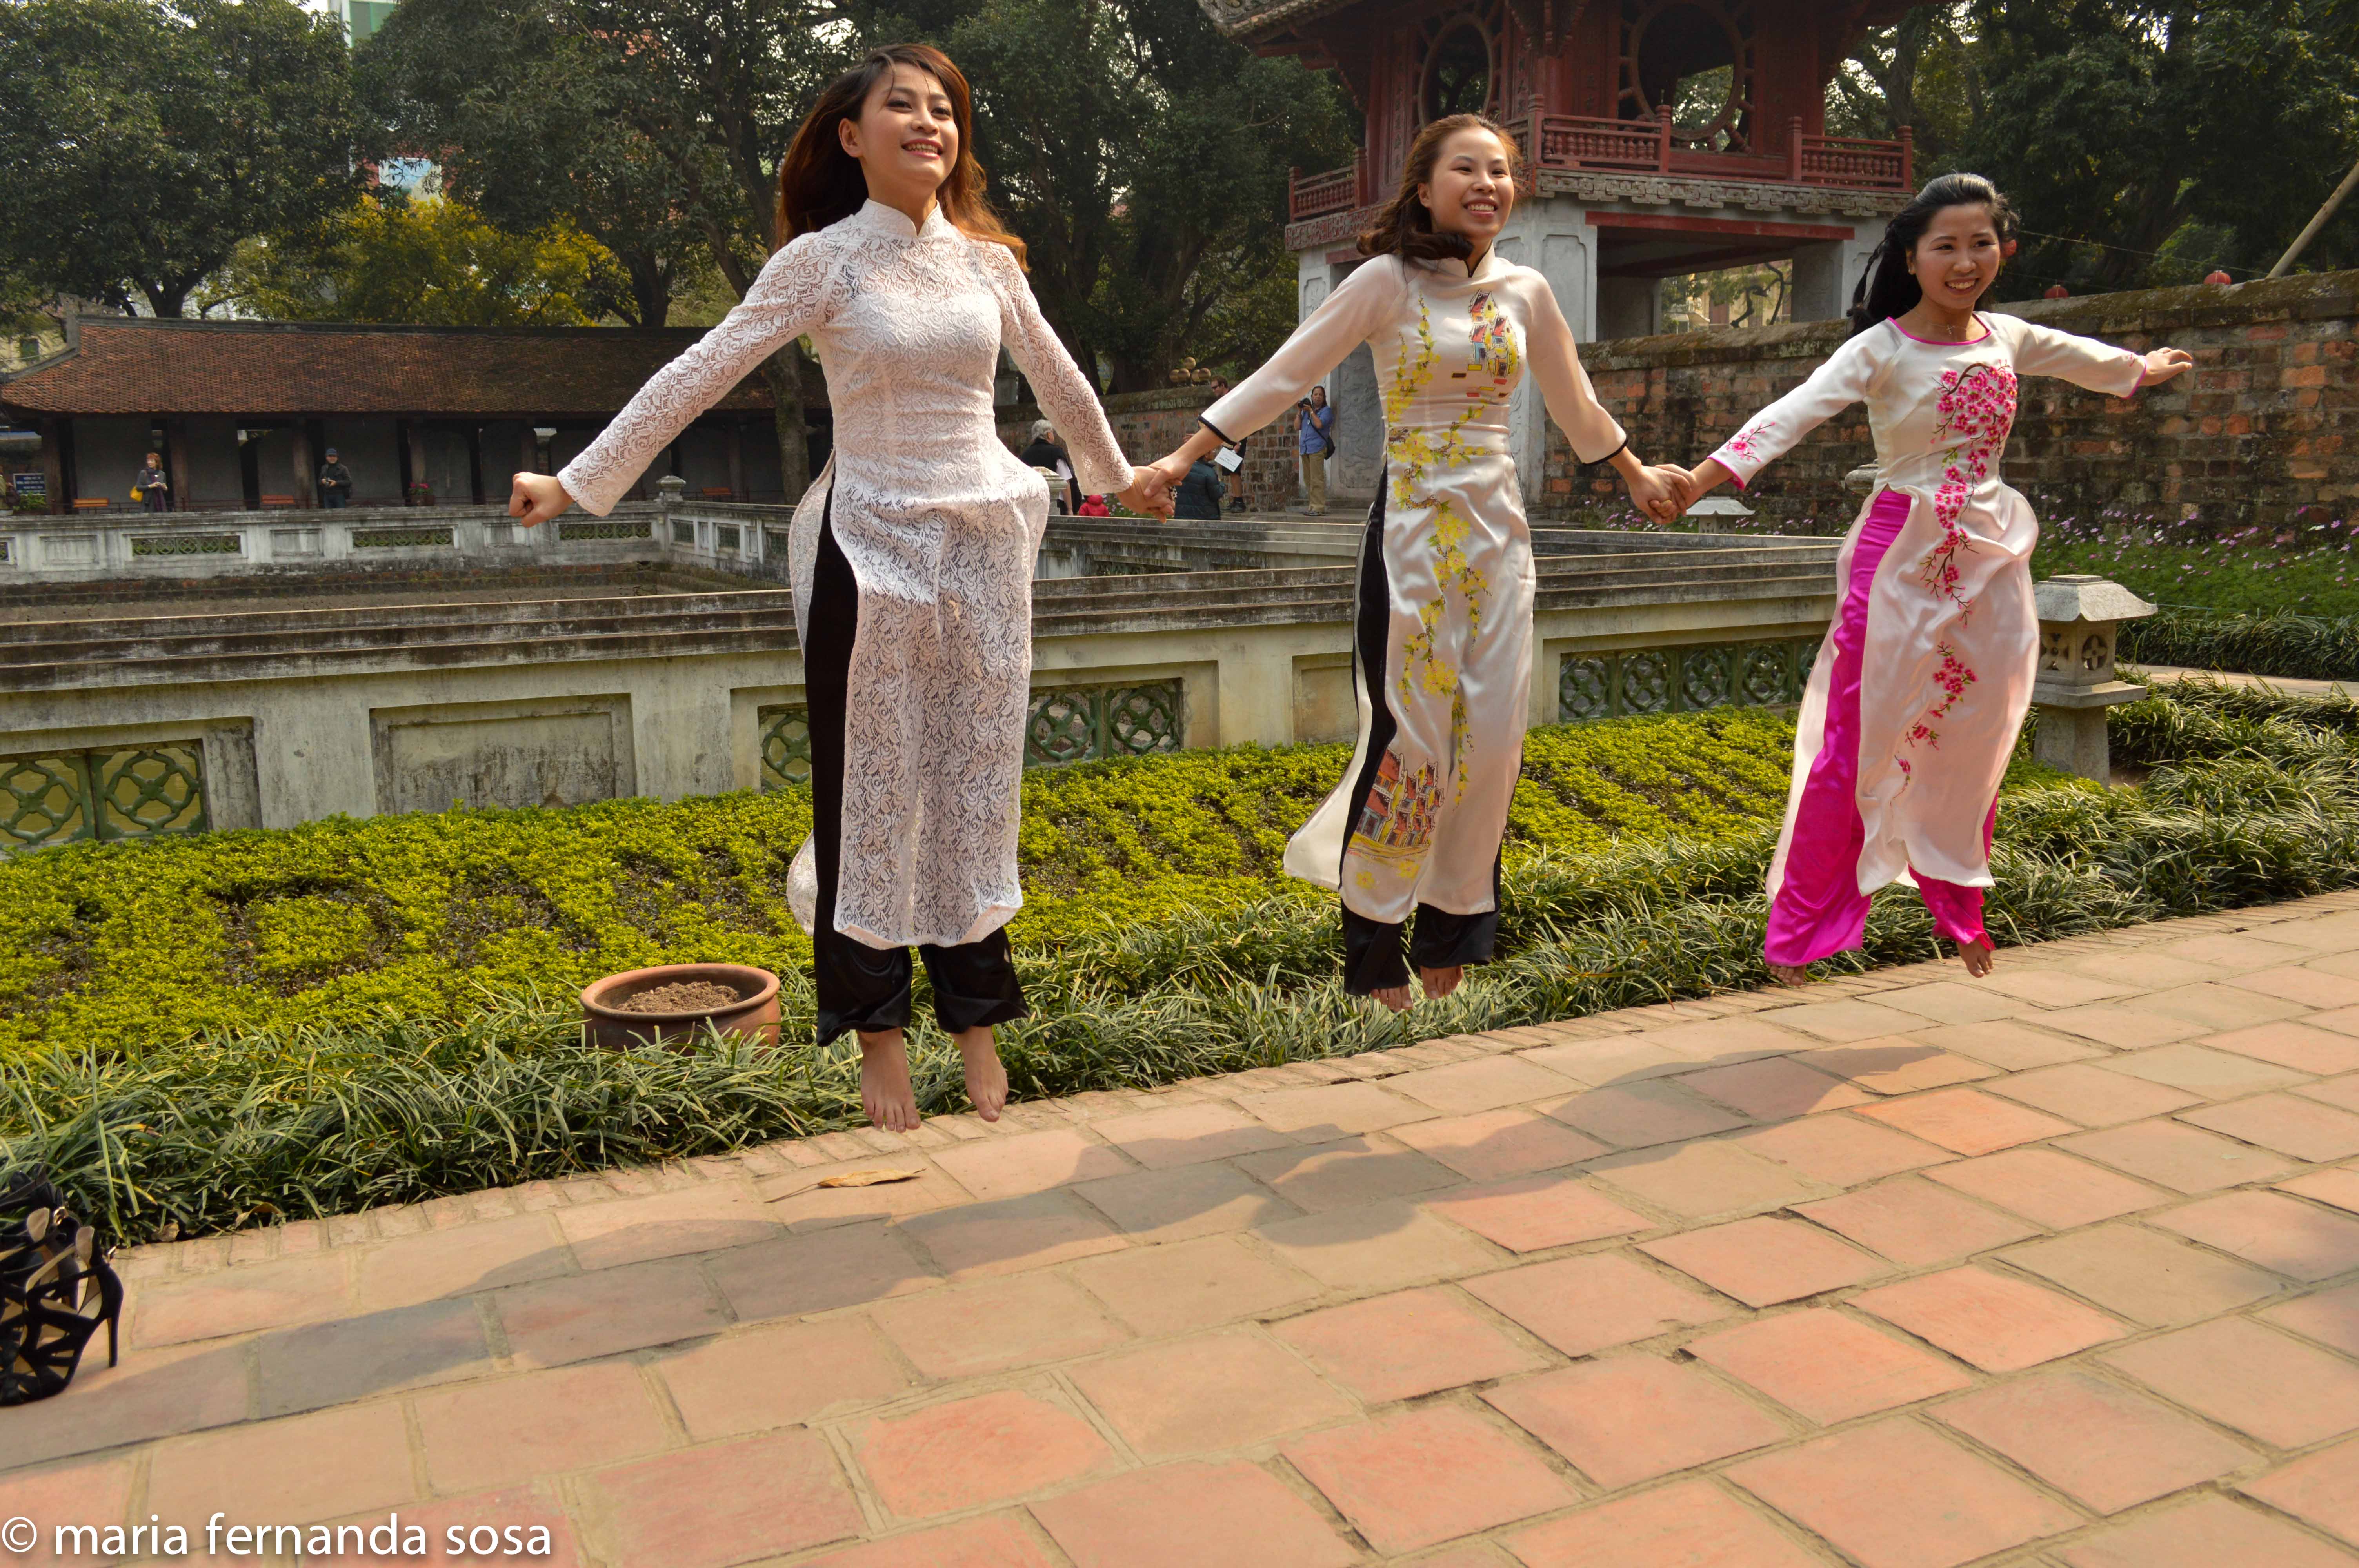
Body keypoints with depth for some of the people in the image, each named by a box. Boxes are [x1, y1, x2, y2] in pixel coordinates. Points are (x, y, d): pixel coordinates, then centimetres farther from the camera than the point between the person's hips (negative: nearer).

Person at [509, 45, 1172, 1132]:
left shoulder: (988, 258, 7)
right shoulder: (820, 261, -4)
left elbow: (1058, 379, 22)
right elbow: (695, 378, -5)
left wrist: (1119, 473, 33)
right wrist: (576, 482, -9)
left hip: (985, 551, 3)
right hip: (872, 551, -3)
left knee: (976, 784, 9)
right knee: (870, 790, 3)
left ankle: (976, 1020, 21)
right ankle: (877, 1031, 16)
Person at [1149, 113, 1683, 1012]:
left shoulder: (1525, 292, 9)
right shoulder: (1388, 281, -4)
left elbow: (1576, 406, 24)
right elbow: (1283, 376, -6)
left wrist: (1637, 476, 35)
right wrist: (1185, 456, -12)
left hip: (1498, 531, 5)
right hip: (1413, 530, -5)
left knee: (1492, 737, 2)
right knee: (1409, 736, -5)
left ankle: (1450, 933, 18)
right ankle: (1373, 956, 8)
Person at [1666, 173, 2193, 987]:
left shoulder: (2007, 339, 9)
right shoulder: (1882, 349, -9)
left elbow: (2080, 357, 32)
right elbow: (1795, 411, -24)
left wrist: (2139, 368, 51)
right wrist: (1706, 475, -39)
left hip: (1989, 559, 5)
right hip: (1902, 558, -5)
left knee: (1974, 743, 11)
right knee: (1858, 742, -7)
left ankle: (1959, 910, 30)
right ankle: (1799, 931, 3)